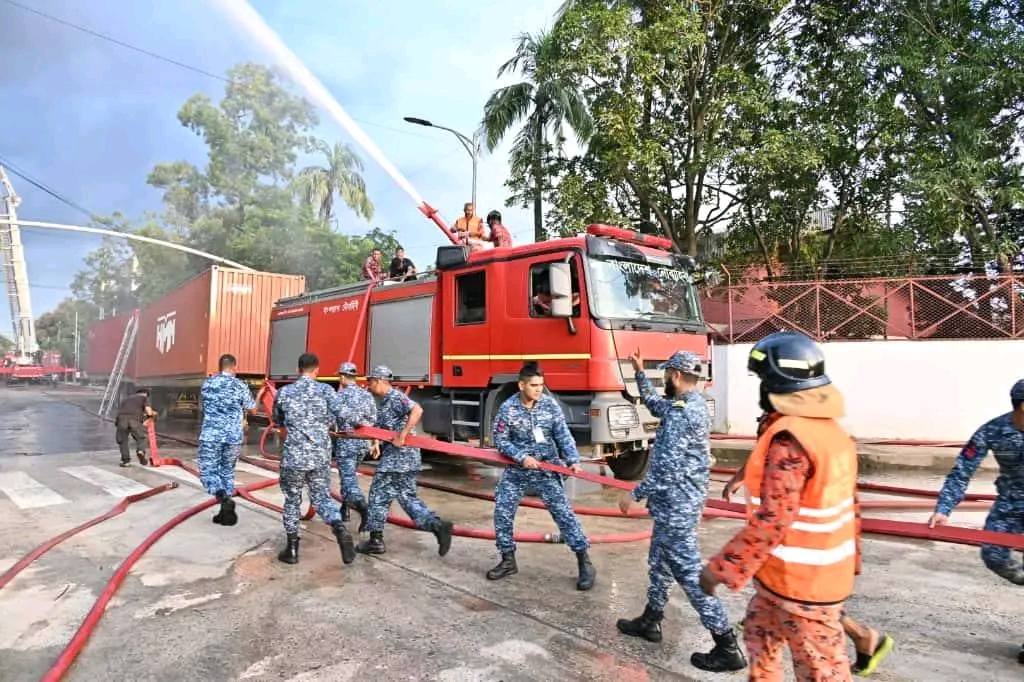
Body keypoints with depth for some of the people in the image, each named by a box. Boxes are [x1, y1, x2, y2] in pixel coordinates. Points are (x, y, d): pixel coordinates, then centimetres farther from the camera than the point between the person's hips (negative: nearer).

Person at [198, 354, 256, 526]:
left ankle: (223, 499, -20)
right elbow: (252, 408, 9)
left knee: (207, 471, 5)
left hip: (210, 435, -1)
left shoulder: (206, 383, 3)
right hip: (233, 436, 1)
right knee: (227, 472, 14)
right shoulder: (240, 386, -3)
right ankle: (226, 512, 16)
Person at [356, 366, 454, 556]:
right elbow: (380, 430, 24)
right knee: (408, 497, 11)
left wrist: (403, 435, -30)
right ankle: (438, 525, 2)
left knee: (379, 494, 2)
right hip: (405, 459, 10)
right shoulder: (385, 401, 18)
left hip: (397, 457, -10)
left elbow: (417, 410, -29)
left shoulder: (395, 397, -13)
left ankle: (376, 541, 12)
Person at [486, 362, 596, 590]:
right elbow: (500, 440, -8)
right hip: (516, 470, 1)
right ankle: (508, 560, 22)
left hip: (546, 470, -1)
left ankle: (585, 563, 5)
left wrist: (573, 460, -16)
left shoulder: (550, 405, -8)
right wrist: (522, 457, -20)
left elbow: (564, 435, -4)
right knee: (502, 513, 2)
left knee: (563, 512, -5)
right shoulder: (507, 408, -11)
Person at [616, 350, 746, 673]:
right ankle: (650, 621, 37)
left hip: (676, 505, -11)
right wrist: (640, 372, 21)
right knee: (659, 561, 22)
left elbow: (667, 469, -26)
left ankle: (728, 648, 6)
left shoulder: (683, 415, -24)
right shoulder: (690, 403, 7)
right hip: (676, 502, 11)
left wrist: (635, 494, -17)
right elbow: (654, 403, 25)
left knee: (688, 571, -3)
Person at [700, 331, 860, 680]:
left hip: (800, 581, -9)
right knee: (759, 634, 25)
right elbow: (849, 504, 12)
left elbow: (771, 521, -28)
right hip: (824, 570, 9)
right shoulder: (832, 430, 4)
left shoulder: (789, 439, -26)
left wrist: (720, 569, -20)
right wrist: (851, 558, 24)